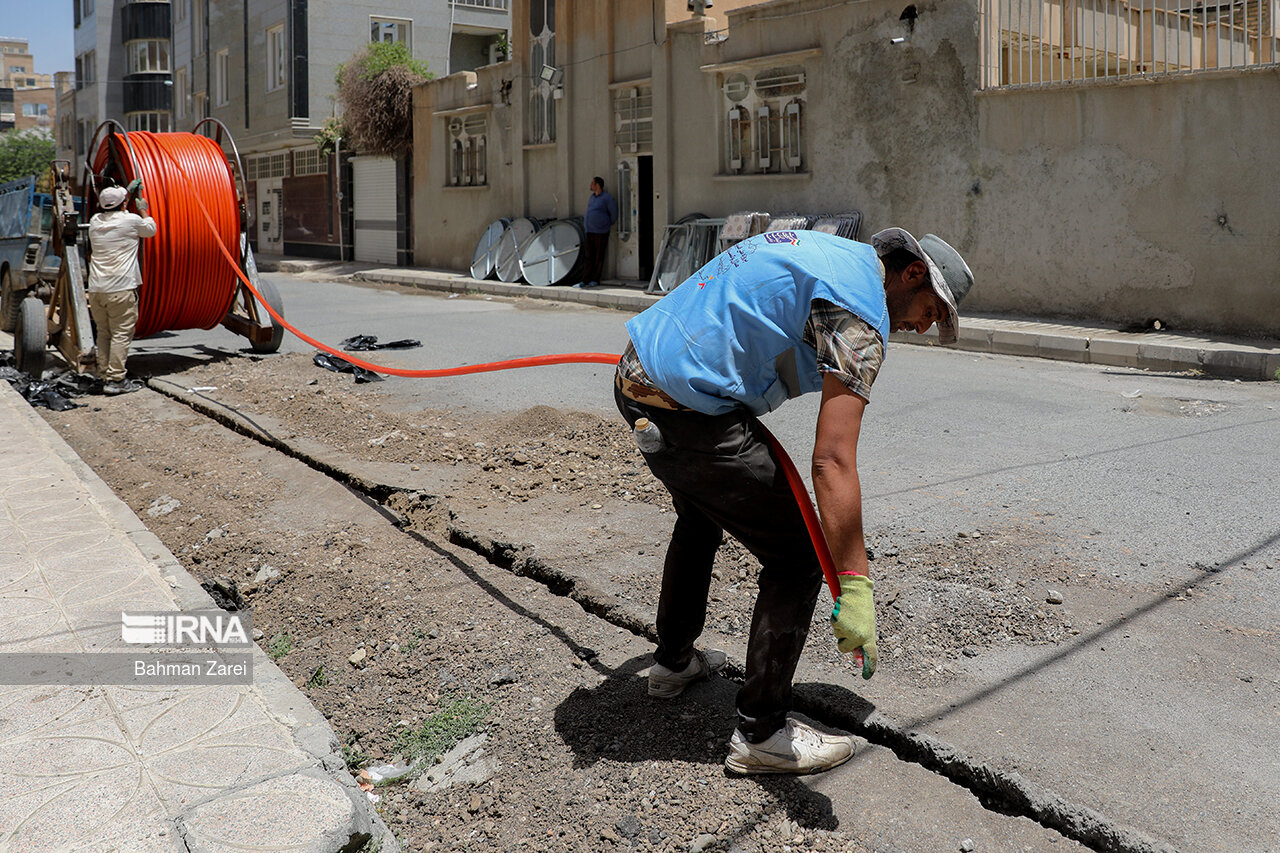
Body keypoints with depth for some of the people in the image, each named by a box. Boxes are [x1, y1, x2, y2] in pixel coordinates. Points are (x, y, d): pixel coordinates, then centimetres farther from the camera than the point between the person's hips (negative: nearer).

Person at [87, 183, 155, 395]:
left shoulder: (95, 221, 12)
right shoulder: (131, 220, -4)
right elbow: (151, 229, 16)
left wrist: (124, 198, 44)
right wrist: (143, 210, 32)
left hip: (96, 288, 6)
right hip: (120, 288, -6)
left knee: (103, 333, 13)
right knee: (121, 334, -4)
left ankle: (105, 376, 15)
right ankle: (116, 379, -7)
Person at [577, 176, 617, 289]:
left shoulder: (607, 198, -8)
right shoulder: (592, 197, 14)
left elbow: (614, 213, -1)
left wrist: (608, 225, 10)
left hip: (601, 233, -7)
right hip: (589, 232, 7)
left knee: (599, 258, 1)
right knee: (588, 257, 4)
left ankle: (595, 280, 7)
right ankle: (585, 280, 5)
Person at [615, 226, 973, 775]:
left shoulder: (809, 246, 16)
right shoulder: (861, 313, -13)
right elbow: (833, 462, -24)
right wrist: (854, 587, -24)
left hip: (634, 379, 10)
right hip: (692, 416, -10)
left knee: (700, 518, 33)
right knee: (797, 558, 2)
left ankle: (673, 661, 49)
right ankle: (760, 733, 11)